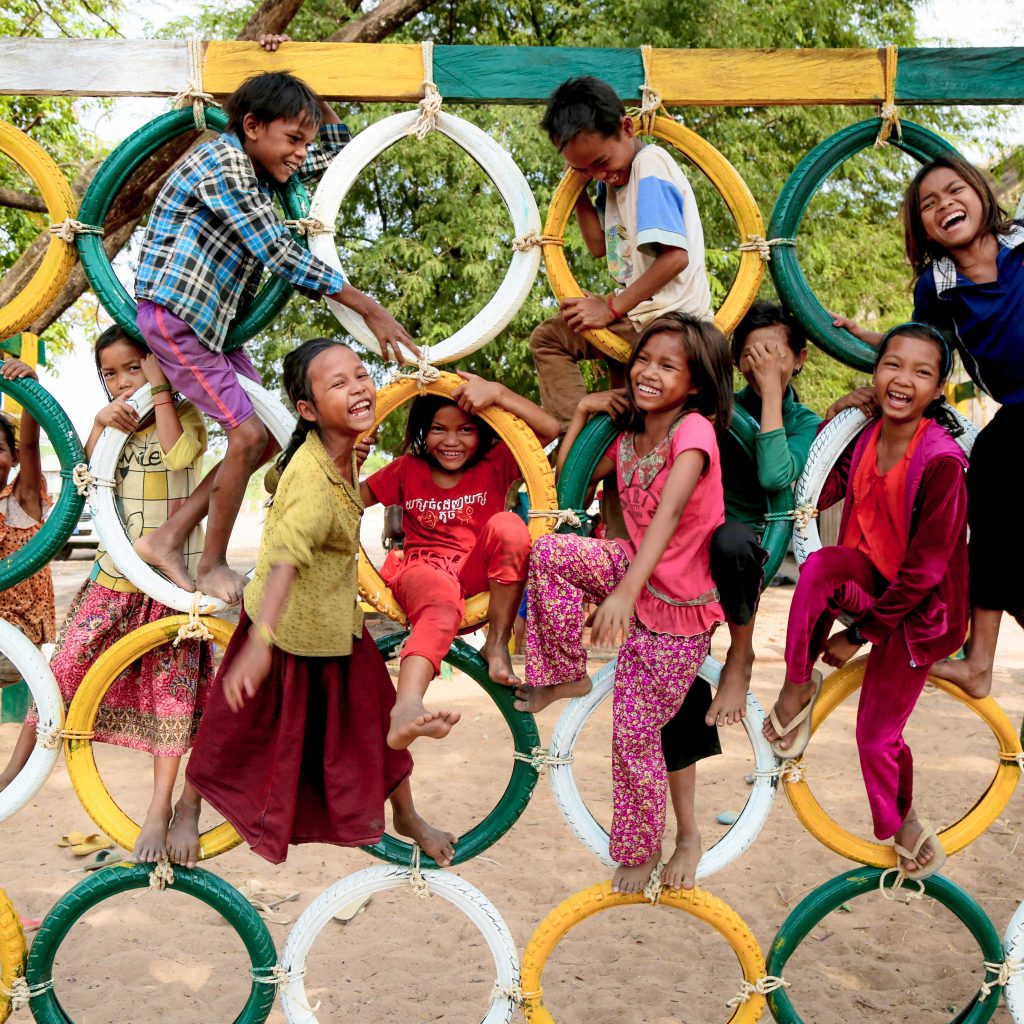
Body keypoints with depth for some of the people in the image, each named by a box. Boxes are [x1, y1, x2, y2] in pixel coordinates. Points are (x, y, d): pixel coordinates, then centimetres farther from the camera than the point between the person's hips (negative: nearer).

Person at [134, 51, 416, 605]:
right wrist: (371, 310, -24)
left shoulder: (257, 165, 10)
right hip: (174, 316, -10)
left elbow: (337, 146, 23)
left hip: (214, 324, 10)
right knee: (249, 435, -13)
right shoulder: (223, 163, -18)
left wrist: (303, 90, 8)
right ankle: (213, 565, 5)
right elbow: (281, 256, -25)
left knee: (270, 438, 6)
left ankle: (167, 540, 12)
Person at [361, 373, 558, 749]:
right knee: (443, 604, -39)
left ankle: (497, 645, -19)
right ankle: (406, 709, -68)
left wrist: (497, 392, -23)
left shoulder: (495, 464, 3)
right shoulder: (408, 470, 9)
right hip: (423, 568, -1)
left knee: (508, 526, -30)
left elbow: (549, 429, -12)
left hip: (478, 573, 2)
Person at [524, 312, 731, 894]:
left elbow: (669, 512, -36)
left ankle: (641, 849, 24)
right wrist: (582, 414, 2)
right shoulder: (628, 436, 1)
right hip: (634, 573, 6)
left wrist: (627, 588, -48)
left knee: (634, 733, 0)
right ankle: (566, 675, 1)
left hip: (678, 610, -6)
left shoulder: (694, 429, -21)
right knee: (550, 552, -18)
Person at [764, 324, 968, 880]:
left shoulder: (943, 463, -25)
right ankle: (797, 687, -13)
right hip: (869, 579, 4)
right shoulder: (865, 437, -6)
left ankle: (904, 823, 31)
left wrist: (860, 632, -16)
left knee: (876, 735, 0)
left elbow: (924, 572, -22)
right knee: (821, 564, -31)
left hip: (919, 607, -4)